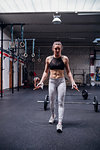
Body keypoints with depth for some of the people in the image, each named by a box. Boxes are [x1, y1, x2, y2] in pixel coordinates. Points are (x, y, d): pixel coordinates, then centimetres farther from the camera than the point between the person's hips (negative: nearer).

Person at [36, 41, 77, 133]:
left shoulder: (65, 58, 0)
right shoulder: (48, 59, 4)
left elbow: (68, 72, 3)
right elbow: (46, 72, 10)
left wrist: (73, 82, -6)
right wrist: (41, 82, 2)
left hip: (61, 81, -2)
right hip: (52, 81, 2)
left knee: (61, 102, -5)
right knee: (51, 102, 11)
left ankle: (60, 123, -2)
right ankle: (53, 116, 38)